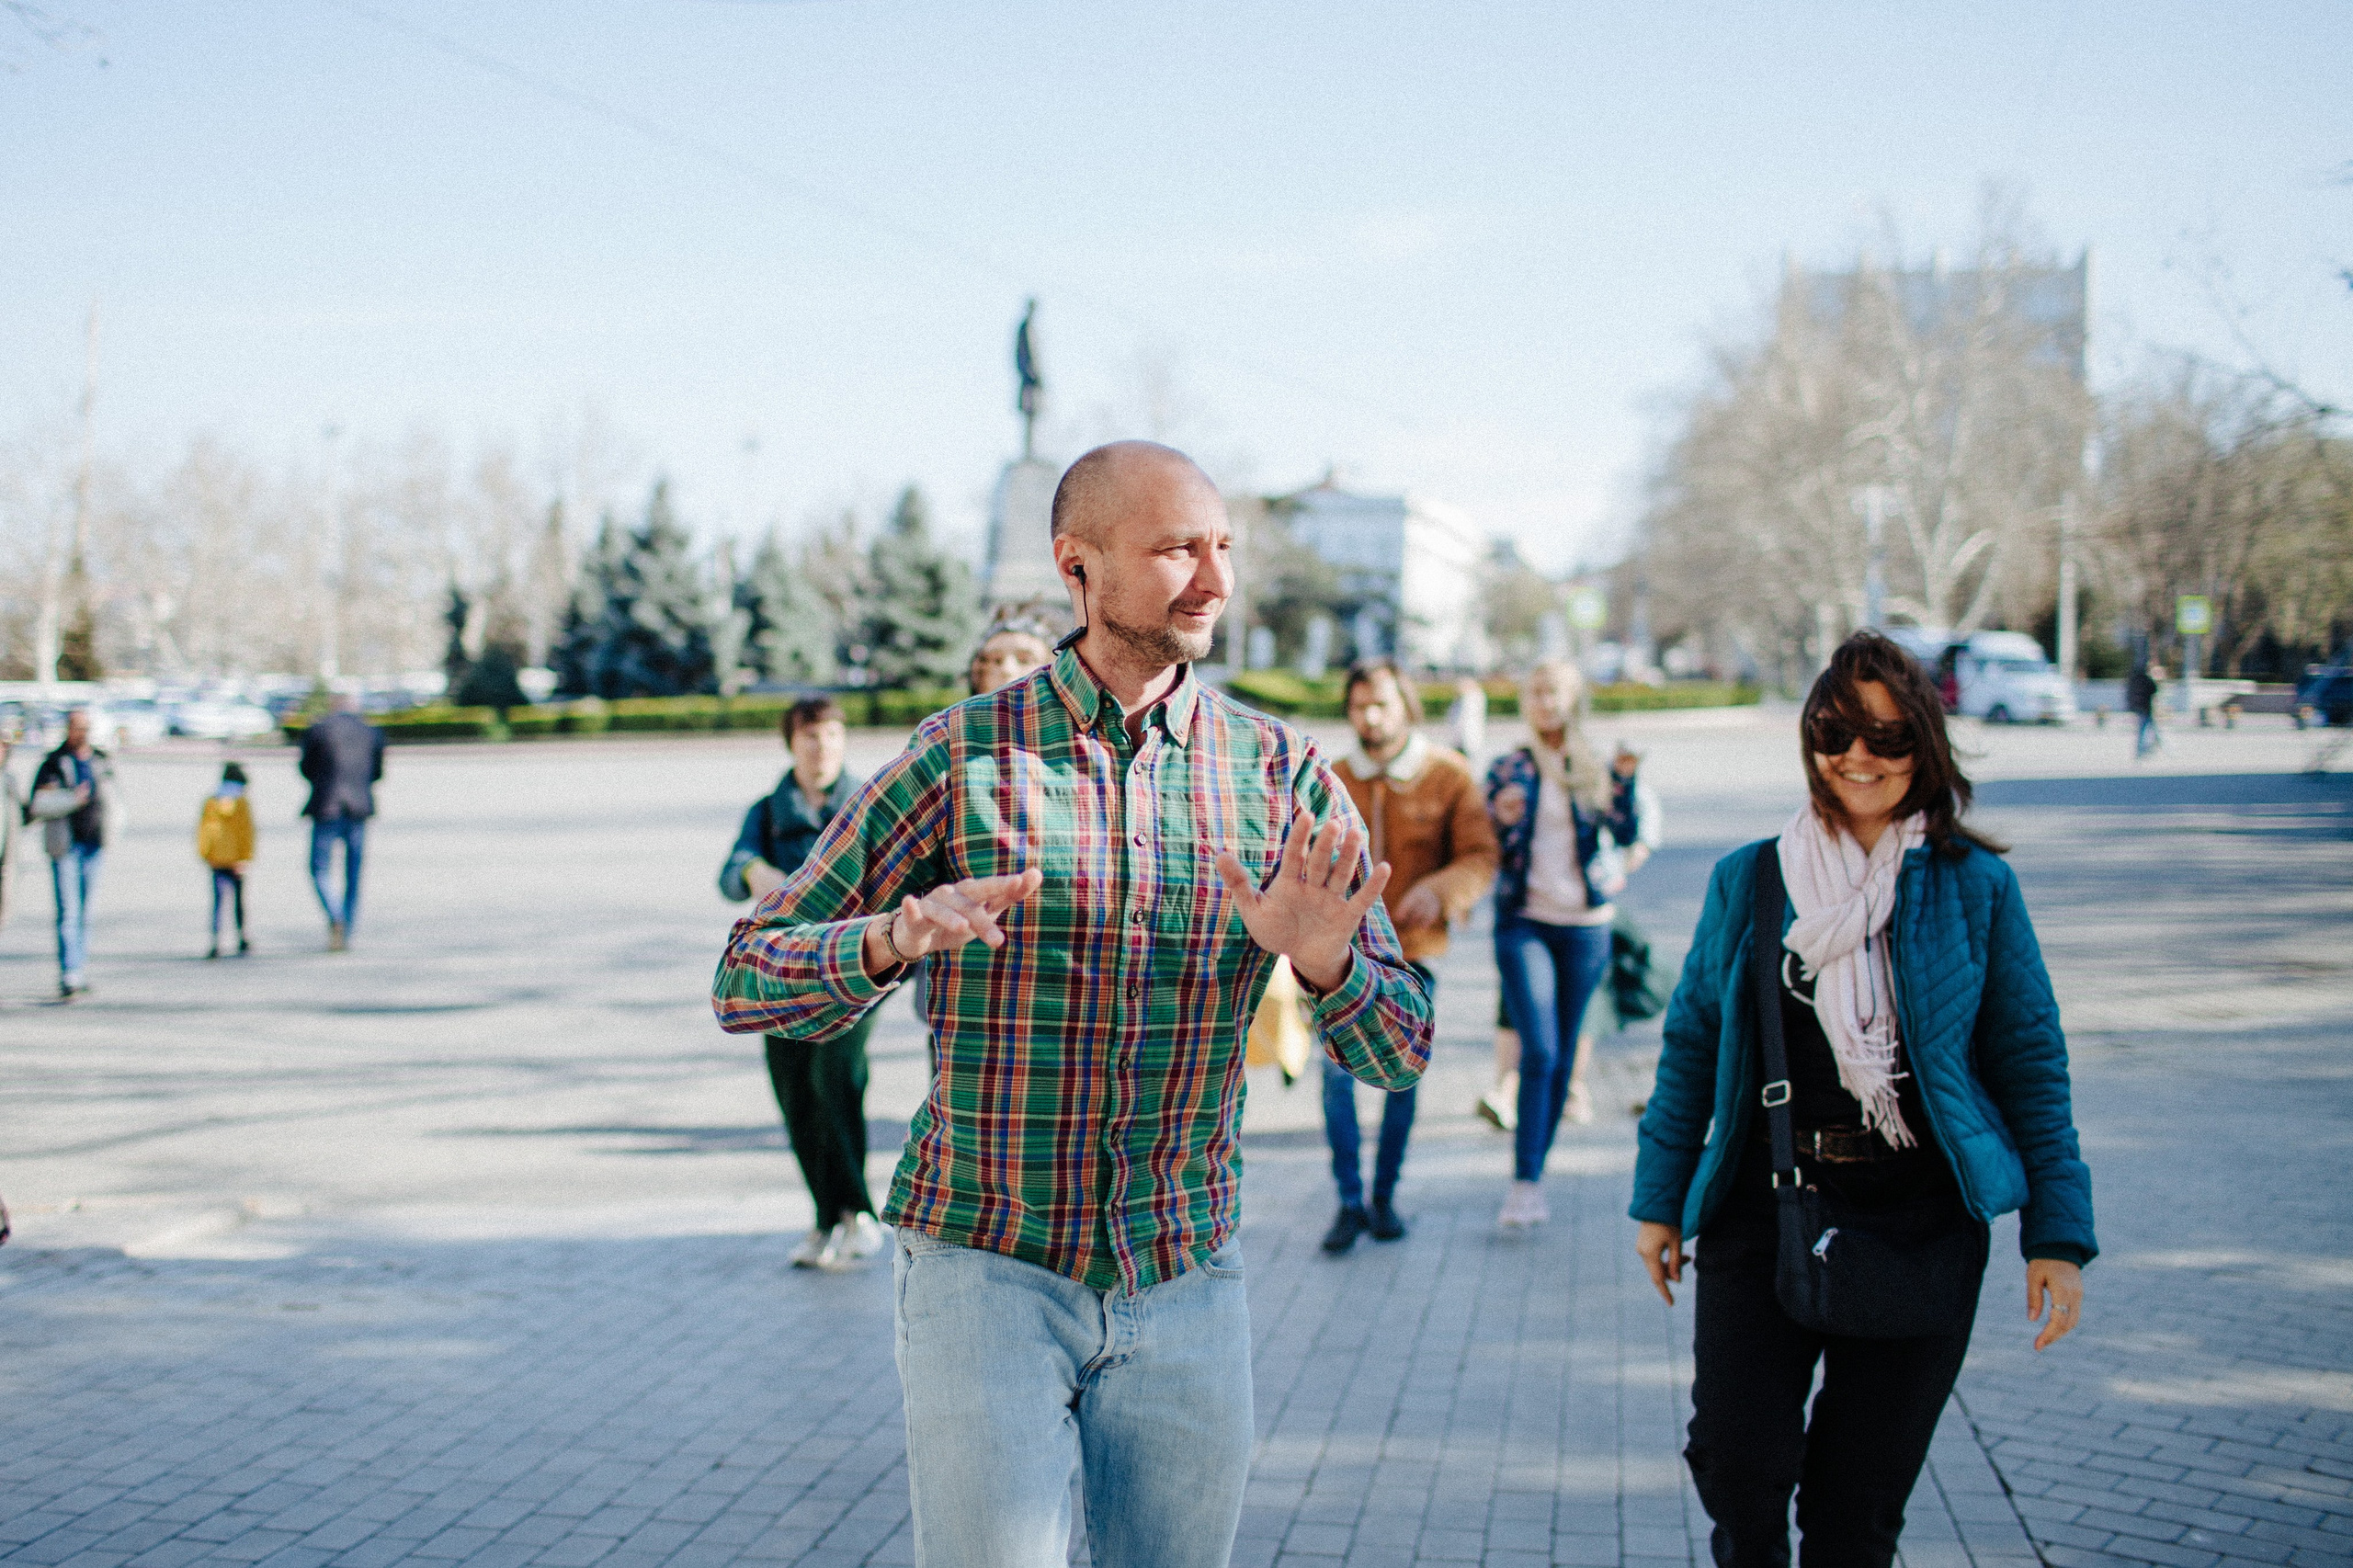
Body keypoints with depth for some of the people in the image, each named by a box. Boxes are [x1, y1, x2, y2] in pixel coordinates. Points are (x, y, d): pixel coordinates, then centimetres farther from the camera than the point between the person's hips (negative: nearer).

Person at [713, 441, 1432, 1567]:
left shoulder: (1282, 774, -1)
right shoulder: (962, 758, -7)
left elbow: (1397, 1053, -2)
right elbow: (746, 984, -6)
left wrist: (1322, 959, -25)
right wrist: (899, 938, -27)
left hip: (1187, 1290, 3)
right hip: (988, 1273, -2)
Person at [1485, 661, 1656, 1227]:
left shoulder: (1597, 766, 6)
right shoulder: (1509, 769, 5)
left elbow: (1631, 830, 2)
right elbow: (1488, 849, 6)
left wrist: (1626, 777, -12)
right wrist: (1502, 819, -14)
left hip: (1586, 925, 2)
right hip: (1524, 923, -2)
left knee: (1562, 1056, 6)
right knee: (1539, 1051, -15)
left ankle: (1535, 1173, 17)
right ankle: (1525, 1183, -15)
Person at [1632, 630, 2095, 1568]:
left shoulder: (1974, 887, 0)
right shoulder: (1748, 880, 4)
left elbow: (2030, 1063, 2)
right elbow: (1691, 1044, 10)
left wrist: (2058, 1235, -2)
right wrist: (1659, 1201, 8)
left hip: (1918, 1221, -1)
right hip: (1762, 1210, 1)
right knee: (1737, 1465, -8)